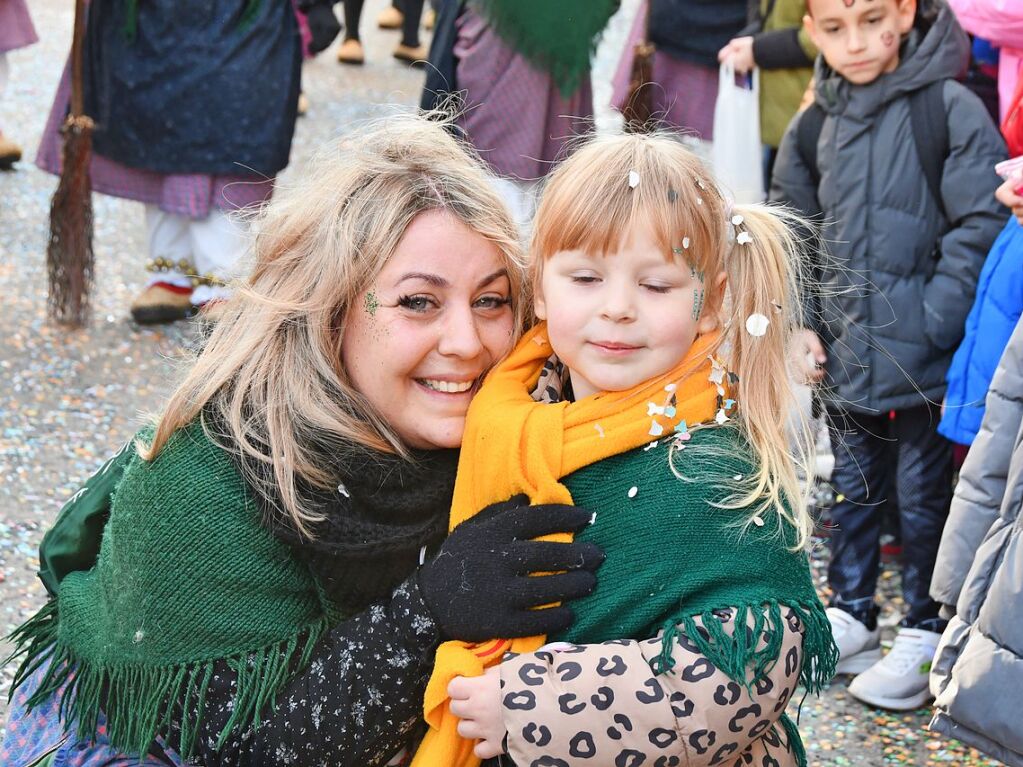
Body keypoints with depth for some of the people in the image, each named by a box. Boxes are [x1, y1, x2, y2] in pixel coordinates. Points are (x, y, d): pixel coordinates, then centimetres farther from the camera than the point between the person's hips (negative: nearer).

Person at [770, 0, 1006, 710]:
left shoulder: (950, 110, -12)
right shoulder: (812, 128, 5)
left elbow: (979, 226, -13)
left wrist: (932, 322, -16)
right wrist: (801, 322, 5)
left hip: (924, 359, -5)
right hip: (847, 355, 5)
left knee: (925, 493, 7)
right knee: (853, 486, 18)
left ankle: (924, 633, 21)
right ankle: (851, 613, 33)